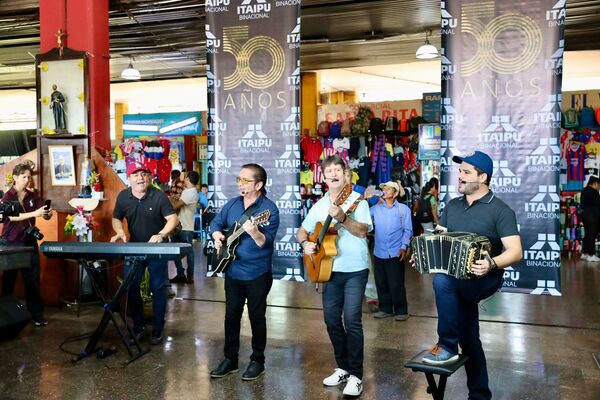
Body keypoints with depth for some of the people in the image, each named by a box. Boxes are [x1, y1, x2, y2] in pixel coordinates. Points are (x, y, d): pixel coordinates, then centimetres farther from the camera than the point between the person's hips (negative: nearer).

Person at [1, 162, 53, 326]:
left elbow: (45, 216, 3)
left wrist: (48, 213, -21)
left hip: (30, 241, 3)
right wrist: (34, 213, -34)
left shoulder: (33, 196, 6)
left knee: (33, 279, 2)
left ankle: (37, 314, 6)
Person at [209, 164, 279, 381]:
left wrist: (254, 233, -41)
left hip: (257, 274, -6)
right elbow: (216, 223, 17)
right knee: (231, 315, 13)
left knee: (256, 317, 6)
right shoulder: (232, 204, 6)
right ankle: (230, 358, 26)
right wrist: (218, 237, -3)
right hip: (232, 271, 6)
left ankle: (257, 360, 22)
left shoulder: (269, 208, -14)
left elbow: (267, 242, -22)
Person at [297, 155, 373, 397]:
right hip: (331, 268, 6)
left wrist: (342, 218, -31)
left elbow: (363, 231, -17)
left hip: (355, 269, -5)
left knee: (351, 320, -9)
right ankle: (343, 368, 25)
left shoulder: (357, 200, -6)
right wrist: (305, 243, -6)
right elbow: (302, 231, 15)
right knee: (331, 319, 9)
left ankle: (356, 375, 2)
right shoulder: (320, 205, 9)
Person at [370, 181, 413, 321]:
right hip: (379, 252, 3)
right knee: (381, 283, 10)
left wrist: (404, 247, -10)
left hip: (396, 253, -3)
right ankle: (385, 309, 24)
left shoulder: (403, 209, 2)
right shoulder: (376, 208, 7)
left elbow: (407, 230, 0)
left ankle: (401, 311, 14)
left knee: (396, 284, 0)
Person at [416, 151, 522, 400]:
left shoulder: (500, 210, -10)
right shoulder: (452, 206, 8)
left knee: (442, 280, -34)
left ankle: (447, 348, -19)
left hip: (485, 279, -6)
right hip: (459, 281, 7)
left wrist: (491, 264, -35)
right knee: (469, 339, 15)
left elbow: (516, 252, -17)